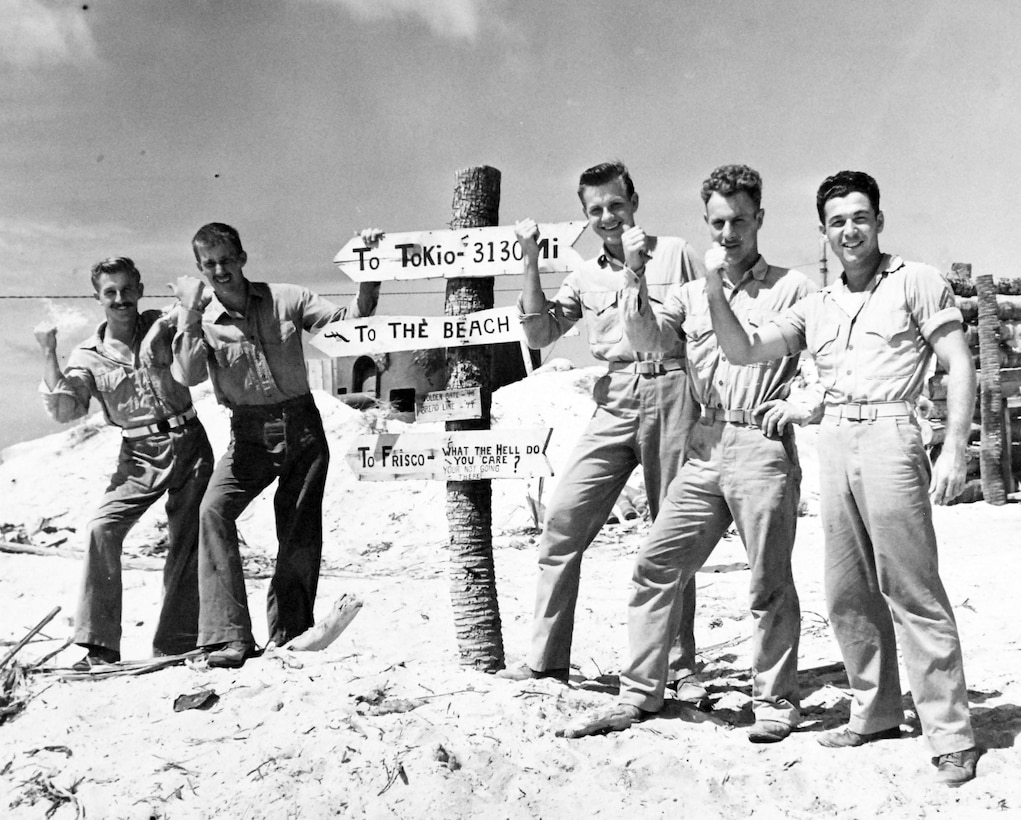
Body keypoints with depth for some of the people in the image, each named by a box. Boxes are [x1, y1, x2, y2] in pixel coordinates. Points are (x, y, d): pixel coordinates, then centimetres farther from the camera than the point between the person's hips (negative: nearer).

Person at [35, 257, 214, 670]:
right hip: (140, 454, 0)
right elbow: (64, 410, -6)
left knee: (187, 543, 0)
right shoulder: (88, 356, 3)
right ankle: (99, 644, -12)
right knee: (102, 527, -19)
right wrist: (48, 354, -13)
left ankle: (174, 645, 11)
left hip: (188, 442, 0)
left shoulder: (162, 326, 4)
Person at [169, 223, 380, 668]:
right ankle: (229, 636, -22)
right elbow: (189, 375, -17)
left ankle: (288, 637, 22)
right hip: (249, 435, 0)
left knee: (301, 534, 3)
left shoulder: (286, 299, 1)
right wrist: (190, 313, -21)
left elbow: (348, 322, -1)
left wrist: (369, 283, -15)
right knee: (214, 510, -24)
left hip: (302, 429, 1)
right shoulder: (202, 321, -1)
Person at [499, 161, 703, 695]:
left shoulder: (673, 252, 8)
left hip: (671, 394, -3)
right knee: (561, 525, -4)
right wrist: (530, 261, 3)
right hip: (615, 404, 3)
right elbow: (539, 335, 7)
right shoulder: (584, 277, 17)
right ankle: (545, 659, 6)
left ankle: (681, 667, 14)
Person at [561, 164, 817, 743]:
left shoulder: (794, 288, 3)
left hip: (764, 447, -5)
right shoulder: (693, 294, 15)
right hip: (706, 450, 5)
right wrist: (634, 278, -11)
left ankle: (776, 701, 16)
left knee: (770, 585, 1)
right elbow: (648, 340, 0)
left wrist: (809, 403, -12)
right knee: (656, 568, 3)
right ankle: (642, 693, 14)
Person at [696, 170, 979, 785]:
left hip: (889, 434, -6)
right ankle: (876, 713, 21)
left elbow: (959, 366, -1)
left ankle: (951, 735, 0)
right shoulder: (817, 307, 17)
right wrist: (715, 291, -2)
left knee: (912, 590, -7)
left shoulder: (916, 281, 4)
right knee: (849, 594, 9)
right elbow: (744, 351, 12)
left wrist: (955, 450, -11)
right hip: (835, 442, 6)